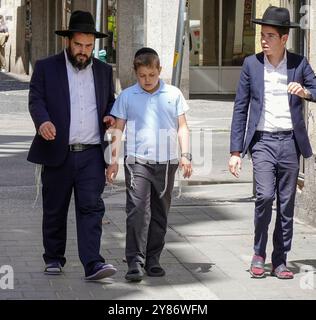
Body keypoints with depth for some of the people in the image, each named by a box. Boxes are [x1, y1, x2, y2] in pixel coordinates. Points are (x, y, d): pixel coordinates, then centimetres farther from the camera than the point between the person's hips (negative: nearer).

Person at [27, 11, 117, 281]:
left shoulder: (104, 71, 13)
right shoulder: (46, 68, 4)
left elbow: (110, 102, 23)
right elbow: (36, 100, -5)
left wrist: (110, 116, 0)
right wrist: (43, 121, -25)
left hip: (92, 154, 1)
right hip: (58, 153, -1)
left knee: (91, 207, -9)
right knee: (54, 210, 9)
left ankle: (93, 264, -14)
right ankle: (54, 259, 24)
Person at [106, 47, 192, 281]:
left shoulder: (173, 95, 6)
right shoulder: (127, 97, 3)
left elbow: (182, 127, 9)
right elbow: (118, 129, 5)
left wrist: (185, 155, -1)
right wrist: (114, 160, 0)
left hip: (166, 162, 2)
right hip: (137, 161, -2)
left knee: (160, 213, 9)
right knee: (137, 211, -11)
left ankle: (153, 259, 19)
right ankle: (135, 262, -11)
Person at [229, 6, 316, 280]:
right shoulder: (251, 64, 4)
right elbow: (240, 109, 6)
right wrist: (236, 151, 2)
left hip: (290, 141, 1)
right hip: (263, 141, -1)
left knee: (286, 204, 4)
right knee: (265, 196, -16)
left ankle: (280, 260, 14)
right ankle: (259, 253, 4)